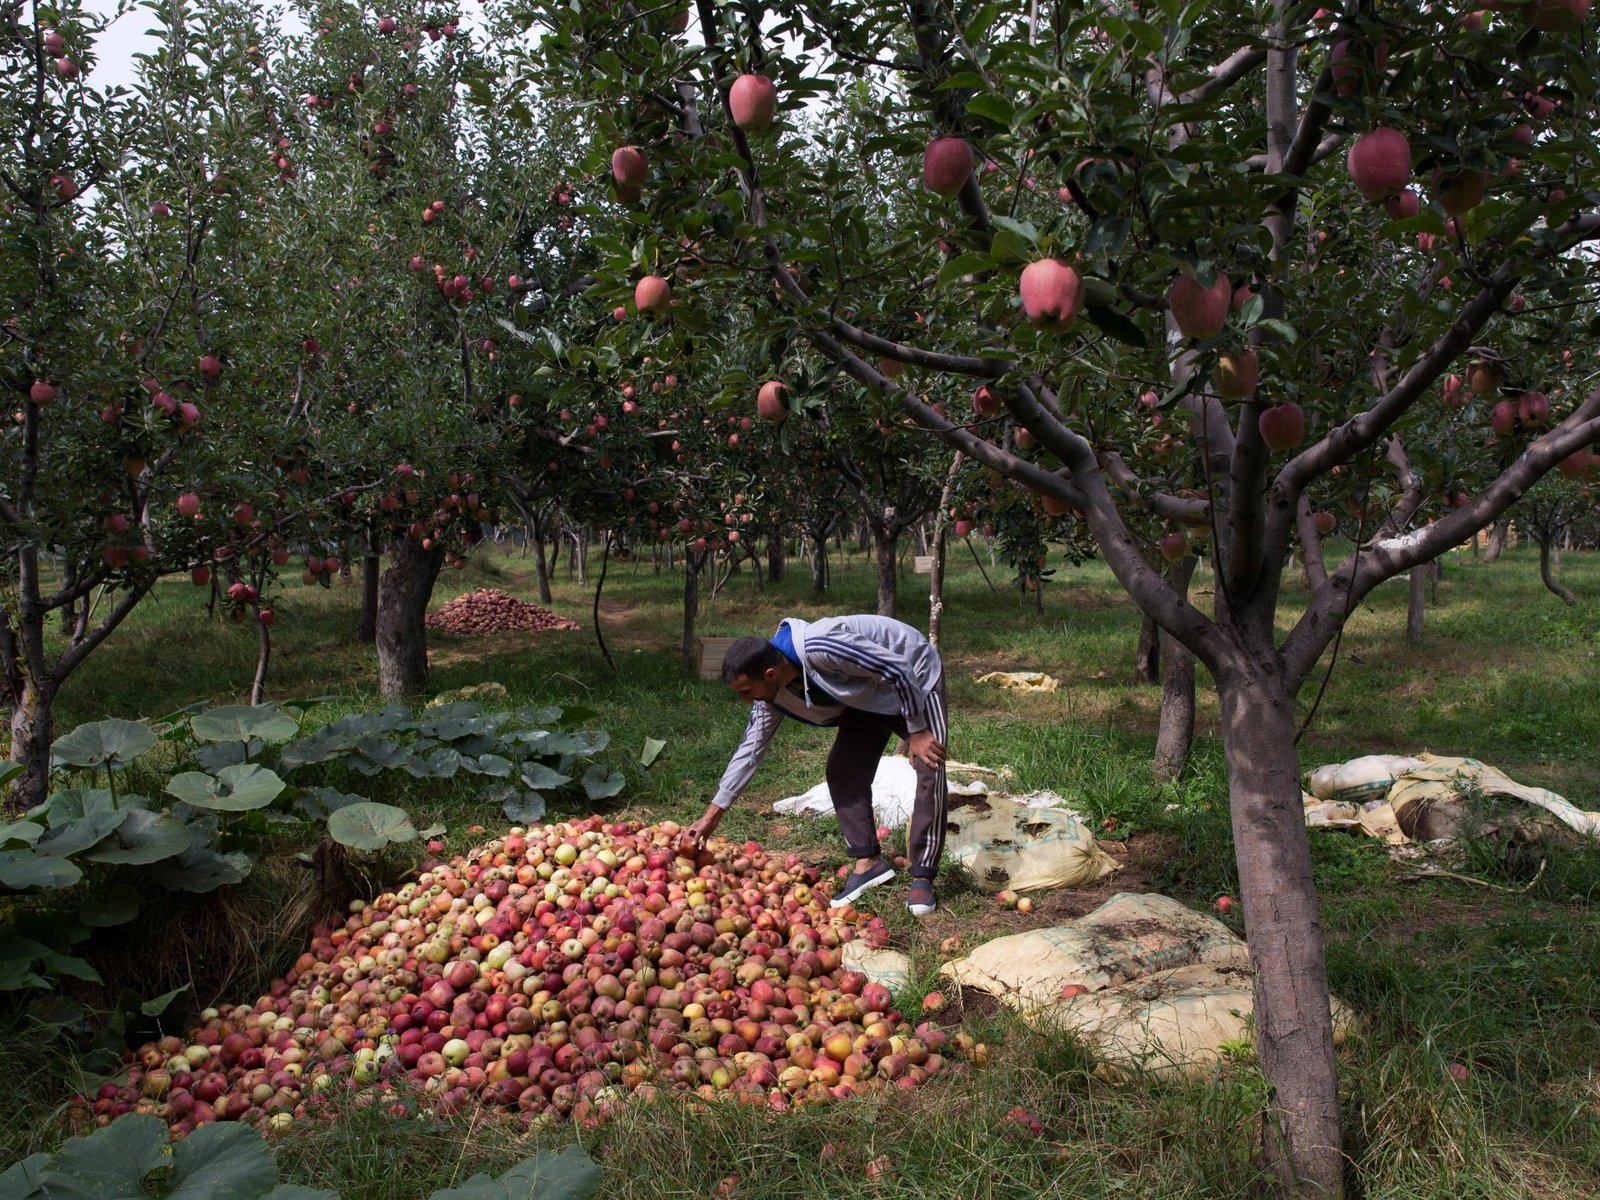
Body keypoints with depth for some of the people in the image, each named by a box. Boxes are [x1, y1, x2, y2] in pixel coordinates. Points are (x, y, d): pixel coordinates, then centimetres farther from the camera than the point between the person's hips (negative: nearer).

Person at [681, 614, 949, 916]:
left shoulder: (818, 648, -40)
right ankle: (867, 861, 2)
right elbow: (751, 749, -3)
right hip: (867, 697, 7)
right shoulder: (771, 691, -14)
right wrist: (711, 816, -2)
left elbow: (898, 669, -32)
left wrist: (917, 731, -23)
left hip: (914, 680, -7)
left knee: (929, 774, -16)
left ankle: (923, 877, -9)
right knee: (842, 770, -4)